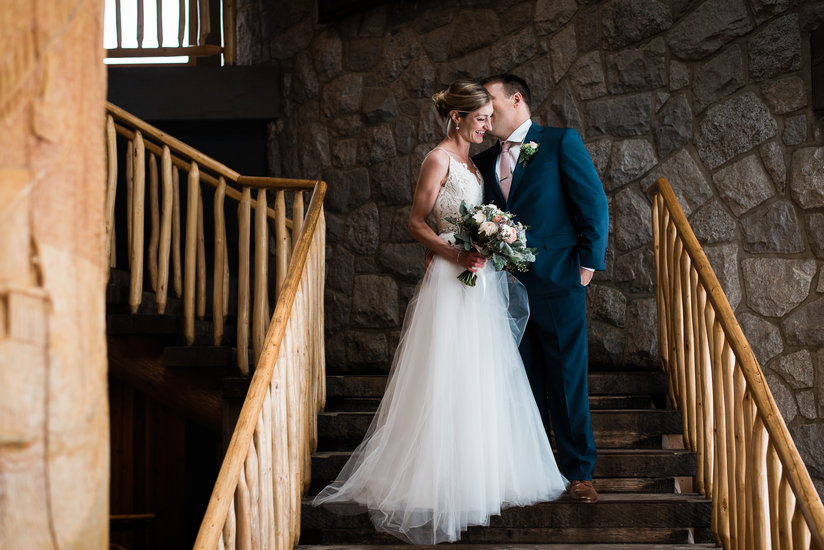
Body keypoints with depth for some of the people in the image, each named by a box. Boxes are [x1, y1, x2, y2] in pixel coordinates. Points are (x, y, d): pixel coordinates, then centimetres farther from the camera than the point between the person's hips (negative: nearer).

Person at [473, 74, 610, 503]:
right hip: (506, 286, 5)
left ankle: (578, 472, 10)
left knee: (567, 381, 0)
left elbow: (594, 203, -2)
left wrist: (587, 261, -8)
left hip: (557, 279, -4)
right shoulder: (484, 161, 16)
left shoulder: (561, 142, 2)